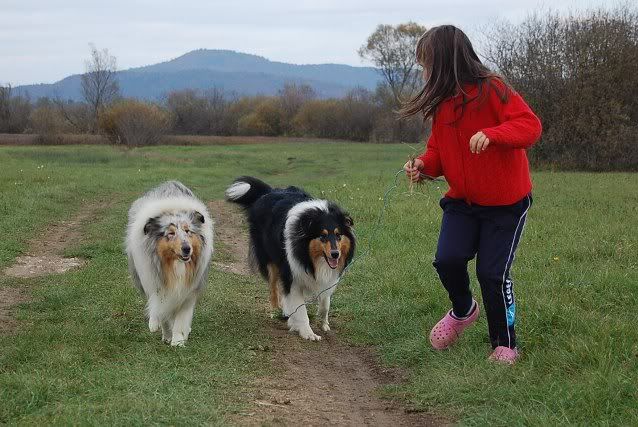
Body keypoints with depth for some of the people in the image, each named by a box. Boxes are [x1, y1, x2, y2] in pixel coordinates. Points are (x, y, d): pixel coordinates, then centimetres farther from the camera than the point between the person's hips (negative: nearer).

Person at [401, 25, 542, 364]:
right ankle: (463, 311, 20)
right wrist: (423, 164, -10)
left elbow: (530, 126, -24)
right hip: (462, 201, 5)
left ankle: (505, 345, 13)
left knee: (493, 273, -7)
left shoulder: (492, 90, -17)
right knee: (447, 260, -12)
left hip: (506, 203, -5)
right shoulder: (440, 103, 3)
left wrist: (492, 134, -42)